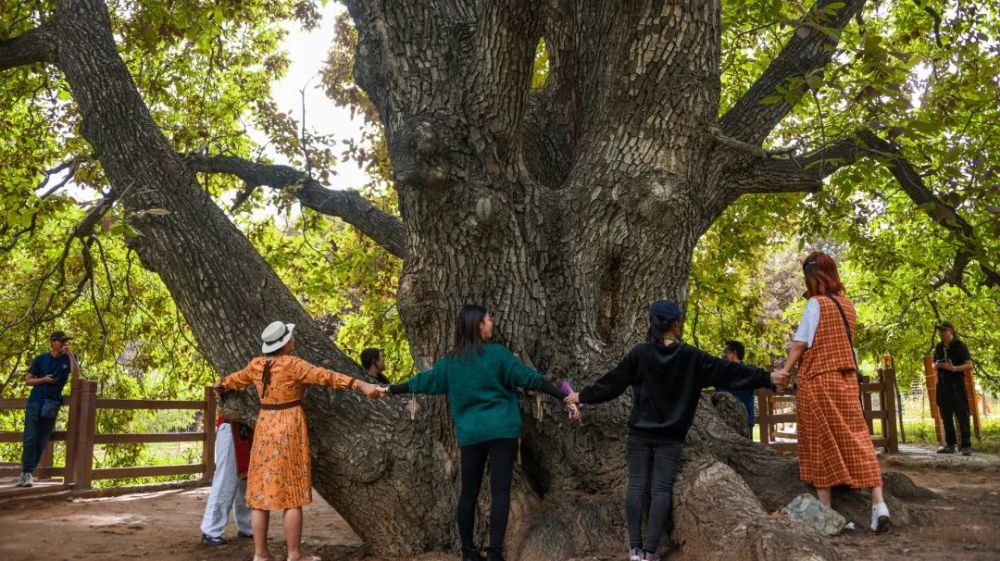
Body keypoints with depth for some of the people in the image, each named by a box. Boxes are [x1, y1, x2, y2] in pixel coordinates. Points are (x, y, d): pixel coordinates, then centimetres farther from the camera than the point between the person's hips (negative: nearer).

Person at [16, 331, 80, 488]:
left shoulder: (69, 359, 5)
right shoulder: (41, 359, 5)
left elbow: (76, 377, -12)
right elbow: (27, 380, 9)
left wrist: (71, 354, -15)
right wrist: (43, 379, -10)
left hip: (52, 404, 1)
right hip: (35, 400, -1)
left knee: (42, 441, 1)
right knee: (30, 438, -9)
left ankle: (28, 472, 9)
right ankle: (26, 472, -6)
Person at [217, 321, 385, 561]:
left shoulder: (256, 365, 5)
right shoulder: (292, 364, -14)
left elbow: (237, 378, 24)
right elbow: (325, 376, -22)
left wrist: (221, 384, 47)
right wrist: (361, 385, -26)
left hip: (265, 428, 6)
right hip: (289, 430, -6)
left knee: (261, 493, 9)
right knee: (292, 496, -1)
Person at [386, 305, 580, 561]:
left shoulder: (450, 362, 8)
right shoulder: (497, 353, -4)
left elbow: (423, 381, 17)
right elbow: (530, 378, -6)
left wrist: (390, 390, 33)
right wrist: (567, 399, -4)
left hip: (470, 434, 4)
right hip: (502, 431, -4)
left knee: (468, 494, 12)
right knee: (500, 492, -2)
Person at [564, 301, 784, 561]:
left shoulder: (640, 353, -5)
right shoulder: (692, 356, -5)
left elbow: (612, 382, 0)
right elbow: (728, 371, -1)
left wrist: (583, 396, 13)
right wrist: (767, 377, 7)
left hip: (640, 433, 1)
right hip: (671, 436, 0)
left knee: (637, 484, 5)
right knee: (661, 489, 1)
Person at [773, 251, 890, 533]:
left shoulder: (815, 303, -11)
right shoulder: (847, 304, 8)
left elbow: (800, 343, -12)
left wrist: (785, 371, -6)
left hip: (817, 381, -5)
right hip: (846, 380, 6)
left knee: (820, 443, 2)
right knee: (856, 439, 4)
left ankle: (826, 509, 7)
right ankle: (878, 504, -5)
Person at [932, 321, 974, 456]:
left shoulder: (959, 346, -6)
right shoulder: (939, 347, 12)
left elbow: (969, 365, -11)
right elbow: (934, 364, 22)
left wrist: (954, 368, -27)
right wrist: (936, 365, -2)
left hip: (957, 384, -6)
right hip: (943, 384, 6)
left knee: (962, 415, -5)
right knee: (946, 416, 9)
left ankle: (966, 446, -1)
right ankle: (950, 444, 16)